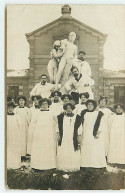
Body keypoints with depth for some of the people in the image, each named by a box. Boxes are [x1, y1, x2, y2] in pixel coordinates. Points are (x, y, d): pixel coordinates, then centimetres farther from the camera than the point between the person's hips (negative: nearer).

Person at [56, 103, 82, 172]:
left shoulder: (76, 118, 1)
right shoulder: (61, 117, 7)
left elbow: (79, 129, 2)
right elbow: (58, 127, 13)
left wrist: (79, 139, -2)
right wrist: (58, 135, 3)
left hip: (73, 140, -1)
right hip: (63, 140, 1)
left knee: (73, 154, -2)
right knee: (63, 154, 0)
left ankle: (73, 167, 8)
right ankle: (63, 167, 10)